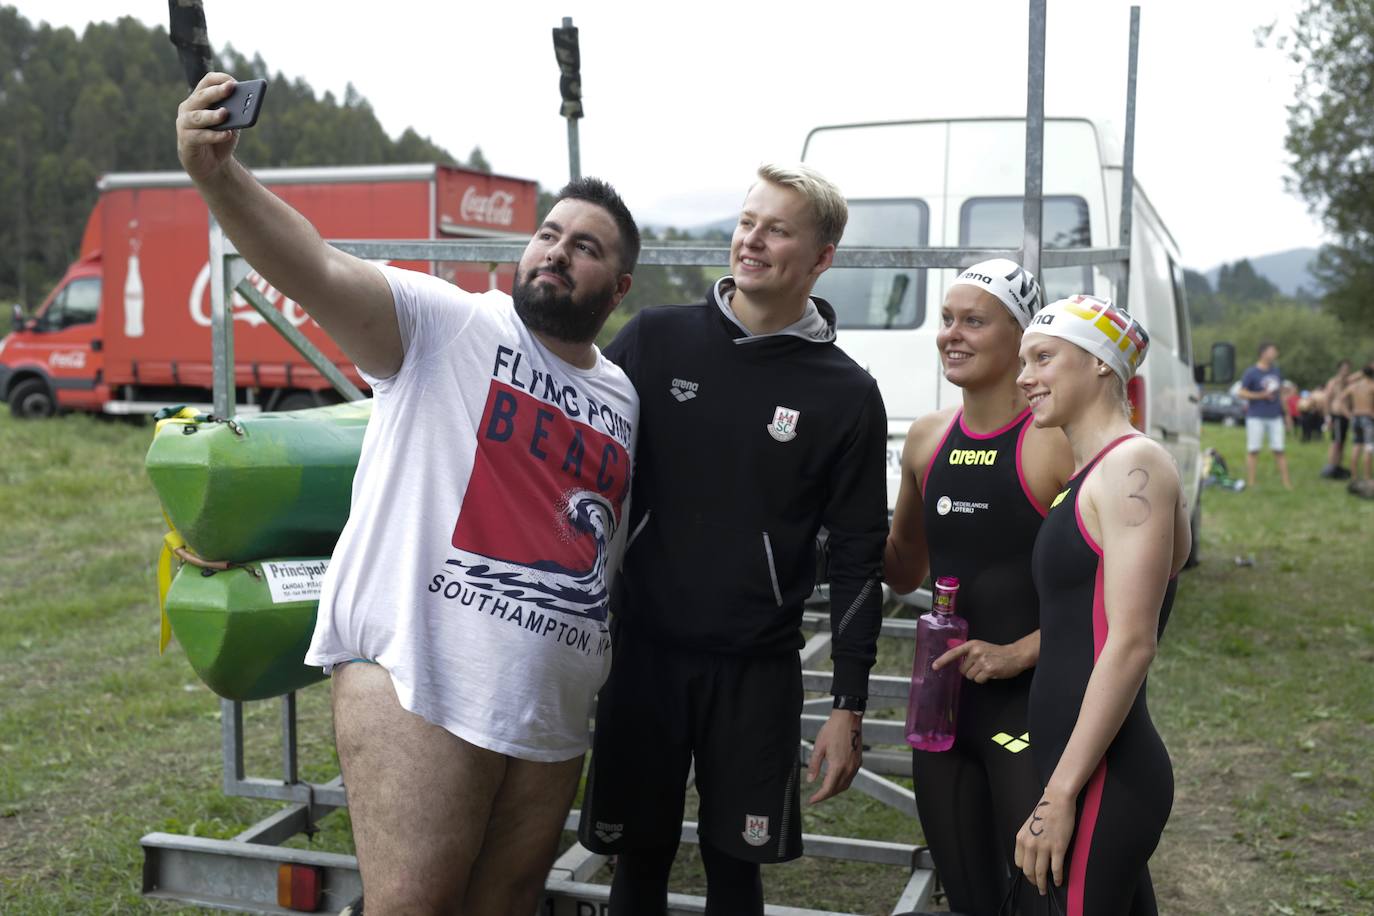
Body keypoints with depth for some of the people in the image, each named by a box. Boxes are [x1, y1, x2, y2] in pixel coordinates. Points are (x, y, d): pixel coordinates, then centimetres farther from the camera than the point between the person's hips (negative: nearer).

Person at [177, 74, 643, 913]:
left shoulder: (624, 400, 15)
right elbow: (318, 272, -19)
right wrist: (217, 175, -36)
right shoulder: (447, 323, -3)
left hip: (552, 712, 6)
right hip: (419, 685, -6)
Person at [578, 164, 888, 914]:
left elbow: (857, 557, 0)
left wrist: (849, 706, -2)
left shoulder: (846, 395, -3)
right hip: (644, 651, 1)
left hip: (757, 669, -1)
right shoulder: (653, 339, -1)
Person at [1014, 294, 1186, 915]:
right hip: (1082, 766, 9)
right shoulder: (1090, 473, 15)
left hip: (1102, 779, -9)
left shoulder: (1134, 465, -12)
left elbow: (1131, 643, -20)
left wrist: (1060, 795, -21)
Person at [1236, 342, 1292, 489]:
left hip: (1275, 416, 5)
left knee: (1279, 450, 5)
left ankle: (1287, 483, 8)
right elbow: (1241, 393, -10)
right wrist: (1261, 395, -17)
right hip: (1256, 417, -5)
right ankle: (1250, 483, 5)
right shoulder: (1251, 373, -7)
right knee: (1253, 450, 0)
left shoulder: (1276, 370, 11)